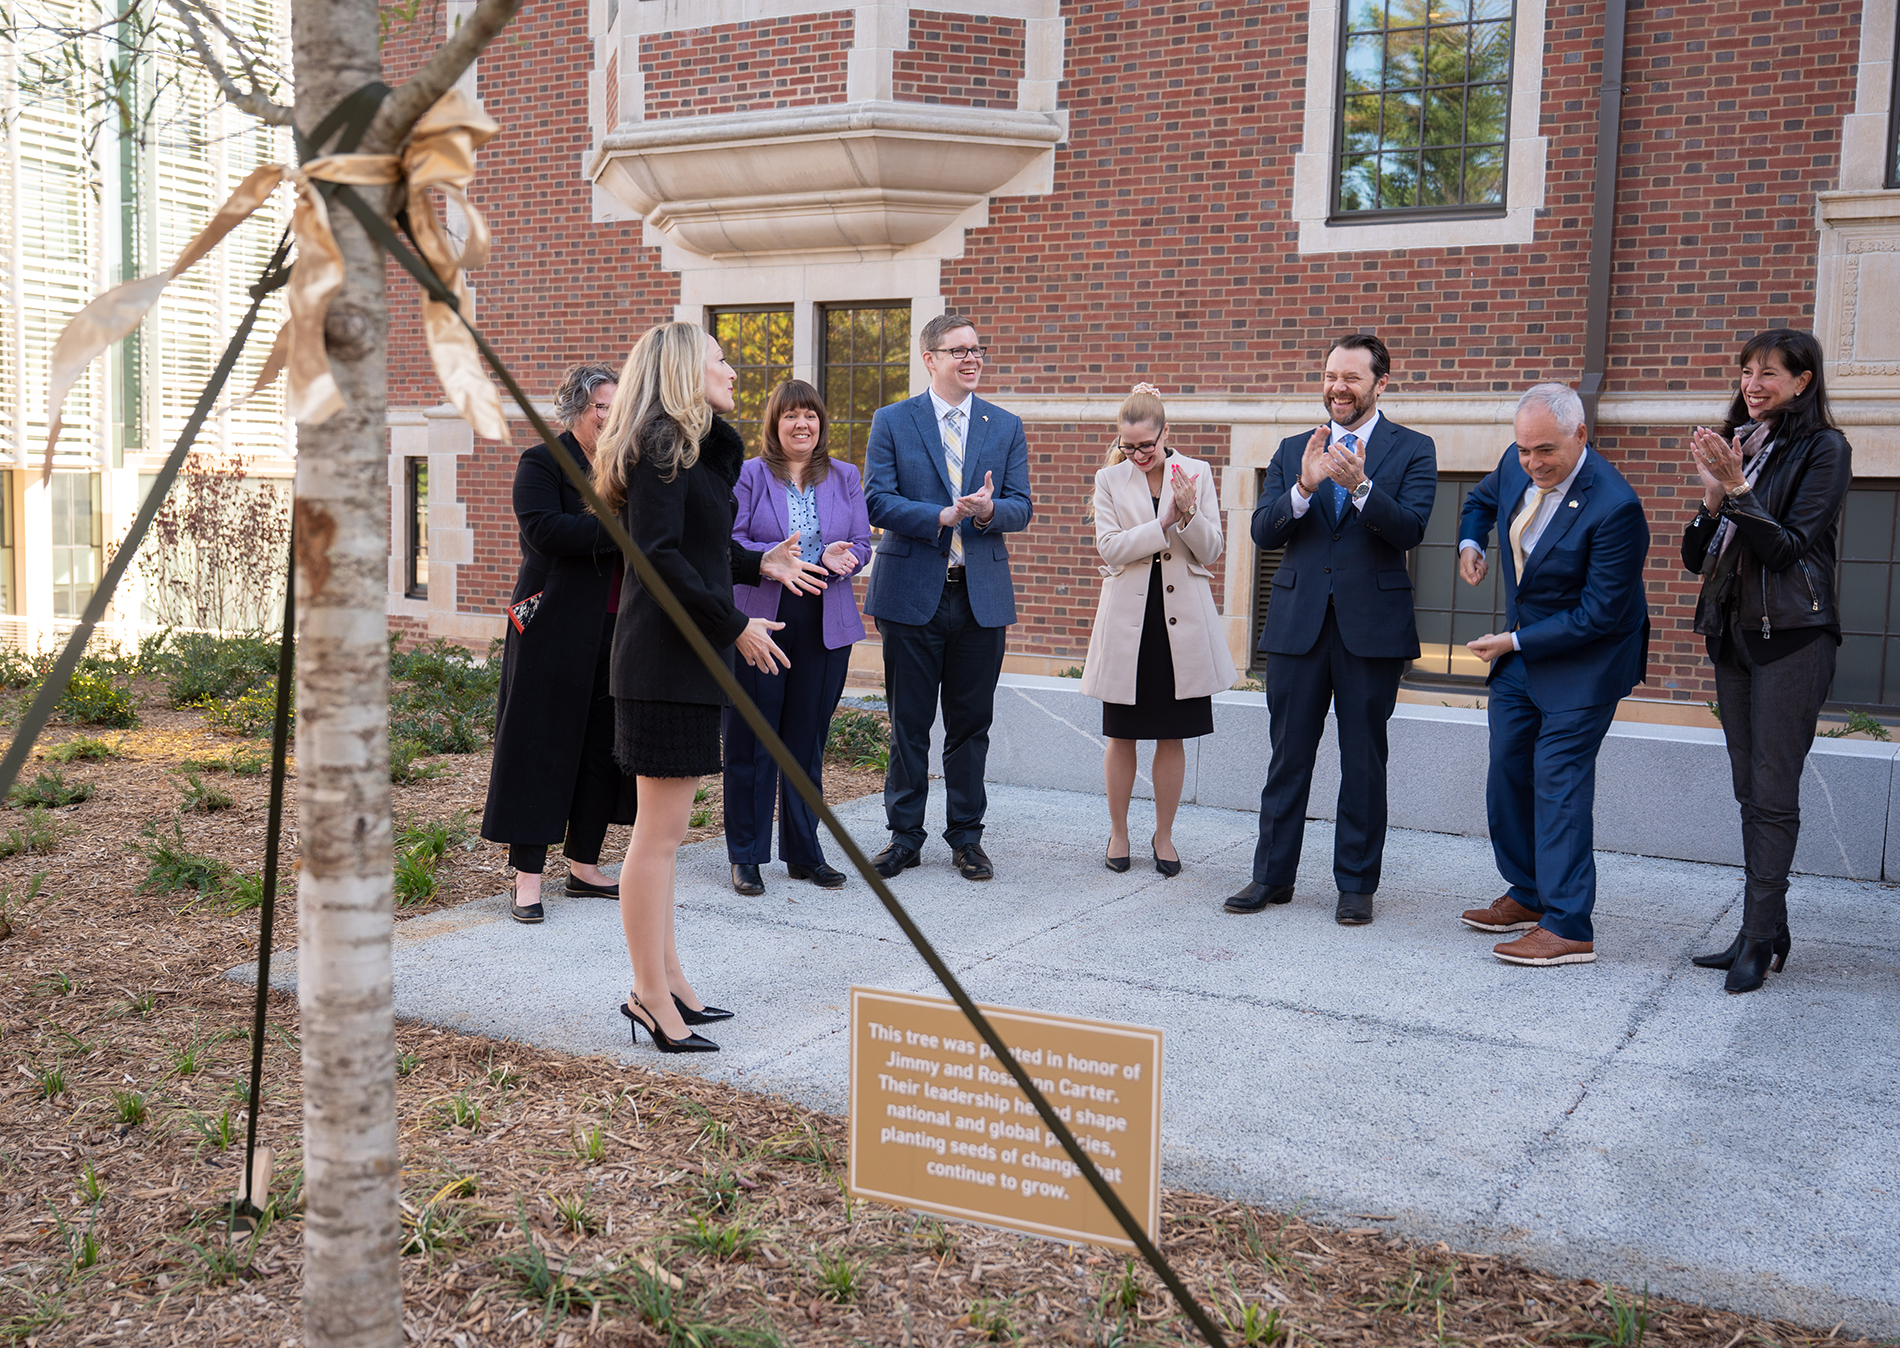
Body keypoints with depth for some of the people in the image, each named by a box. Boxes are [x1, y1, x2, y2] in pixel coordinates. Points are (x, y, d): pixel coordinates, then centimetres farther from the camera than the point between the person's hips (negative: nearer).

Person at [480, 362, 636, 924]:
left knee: (603, 742, 9)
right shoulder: (540, 462, -3)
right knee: (541, 743, -3)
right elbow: (544, 529, -19)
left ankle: (584, 864, 20)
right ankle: (527, 876, 2)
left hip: (613, 627, 7)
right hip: (555, 627, -7)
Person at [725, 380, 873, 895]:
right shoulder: (749, 476, 2)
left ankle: (804, 853, 20)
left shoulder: (845, 477, 12)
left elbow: (861, 545, 8)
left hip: (825, 625, 3)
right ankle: (746, 856, 11)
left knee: (808, 740, 10)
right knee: (752, 741, 1)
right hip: (759, 620, -3)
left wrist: (834, 559, -14)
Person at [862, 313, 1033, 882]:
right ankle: (905, 835, 17)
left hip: (982, 594, 2)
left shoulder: (1007, 427, 9)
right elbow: (877, 501, -6)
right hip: (912, 592, -2)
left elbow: (1020, 508, 5)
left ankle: (966, 836, 19)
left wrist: (989, 510, -18)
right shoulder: (892, 421, 3)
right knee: (908, 723, 5)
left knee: (971, 722, 8)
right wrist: (942, 516, -19)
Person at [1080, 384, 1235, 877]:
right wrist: (1165, 523, -15)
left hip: (1182, 620, 0)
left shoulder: (1197, 474, 4)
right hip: (1127, 619, 0)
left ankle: (1164, 835, 20)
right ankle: (1118, 832, 22)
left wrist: (1189, 512, -17)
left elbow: (1211, 551, 1)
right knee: (1121, 735, 6)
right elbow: (1110, 547, -6)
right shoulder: (1110, 479, 4)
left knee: (1172, 736, 6)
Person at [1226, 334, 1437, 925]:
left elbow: (1408, 530, -12)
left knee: (1363, 761, 6)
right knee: (1287, 756, 8)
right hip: (1298, 623, 3)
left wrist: (1360, 486, -27)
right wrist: (1304, 487, -18)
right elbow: (1262, 530, -1)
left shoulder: (1412, 450, 2)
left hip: (1372, 626, -2)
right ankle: (1273, 876, 20)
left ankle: (1357, 885, 17)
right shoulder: (1293, 451, 10)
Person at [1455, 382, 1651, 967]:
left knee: (1558, 781, -10)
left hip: (1583, 657, -8)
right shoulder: (1516, 464, -4)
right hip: (1521, 647, 8)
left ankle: (1568, 928, -5)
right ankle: (1528, 896, 29)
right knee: (1507, 774, 14)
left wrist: (1515, 641, -19)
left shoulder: (1614, 508, -27)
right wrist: (1469, 542, 0)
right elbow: (1482, 499, 21)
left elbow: (1599, 614, -24)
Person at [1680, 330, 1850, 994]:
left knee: (1773, 796, -5)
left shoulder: (1823, 449, -6)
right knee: (1750, 793, 9)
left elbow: (1790, 547, -13)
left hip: (1791, 637, -7)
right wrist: (1714, 493, -7)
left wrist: (1738, 487, -19)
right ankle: (1769, 932, 17)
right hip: (1732, 634, 7)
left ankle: (1758, 938, 0)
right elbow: (1695, 557, 8)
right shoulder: (1738, 445, 11)